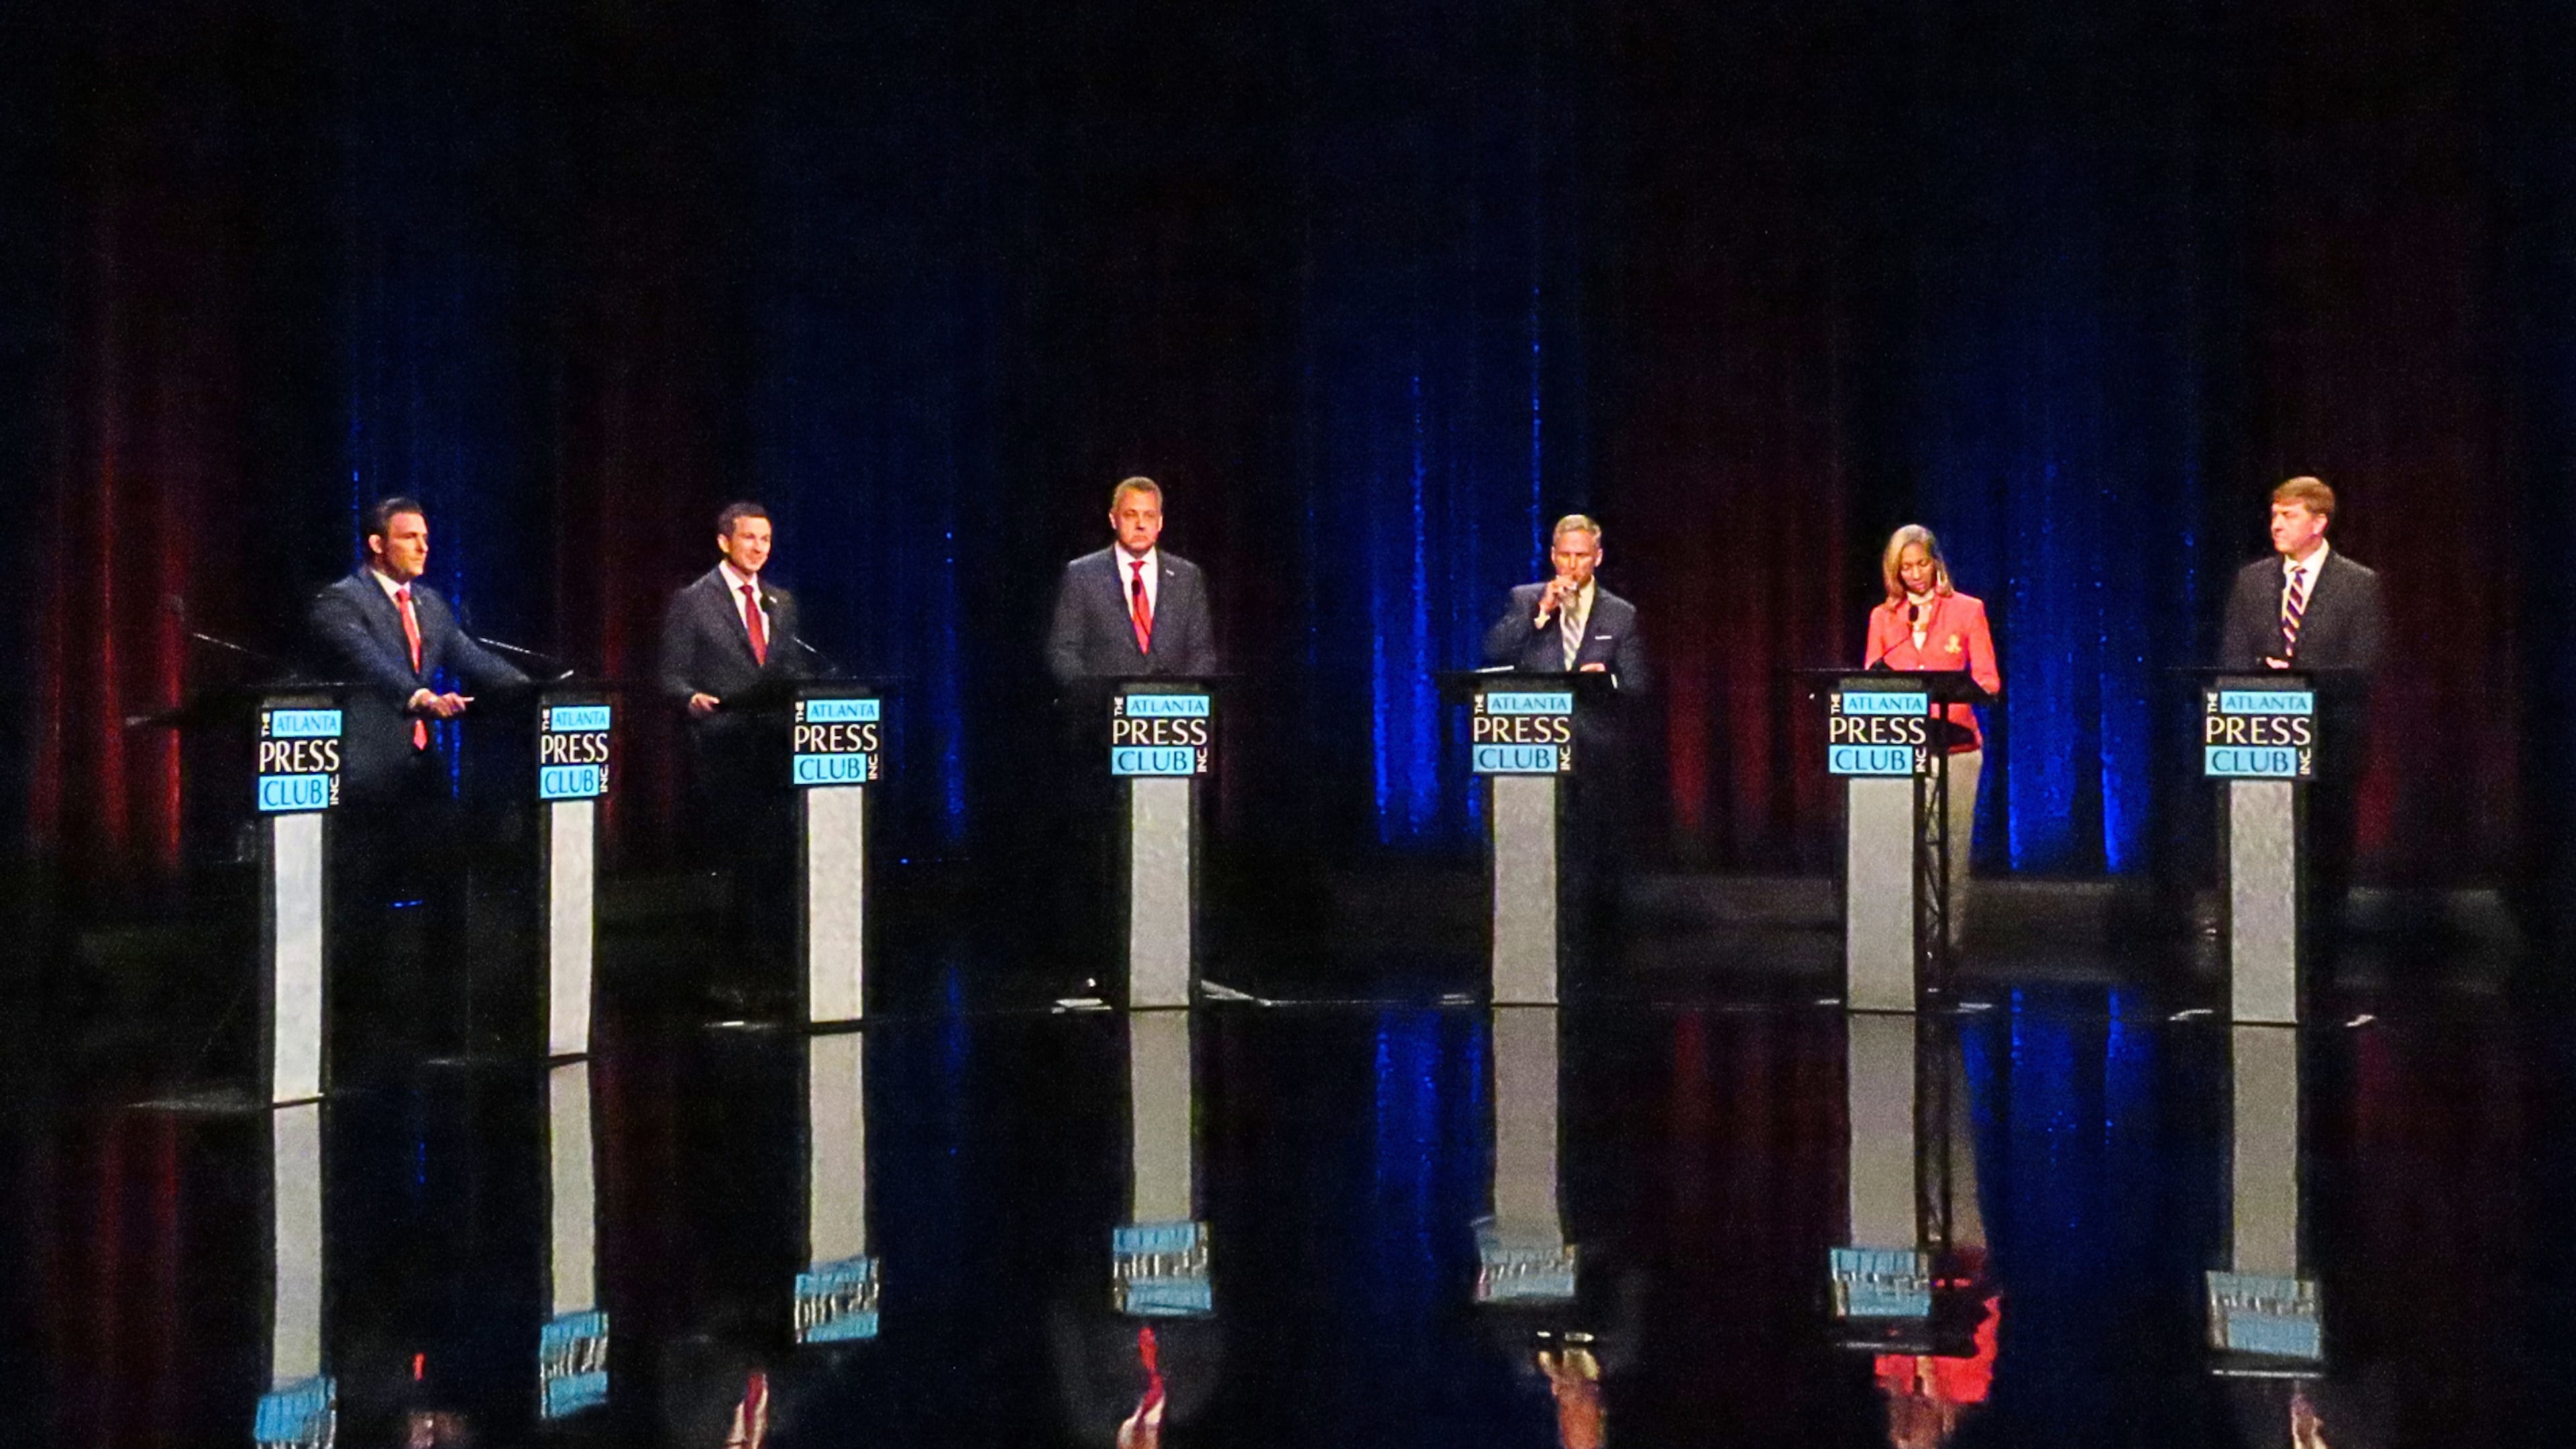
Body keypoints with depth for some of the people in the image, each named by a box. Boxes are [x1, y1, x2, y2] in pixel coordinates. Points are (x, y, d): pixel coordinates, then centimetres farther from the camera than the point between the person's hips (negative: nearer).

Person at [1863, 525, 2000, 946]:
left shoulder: (1968, 610, 4)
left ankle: (1948, 938, 0)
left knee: (1950, 847, -5)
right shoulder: (1883, 617, 13)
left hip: (1954, 742, -2)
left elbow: (1988, 681, 2)